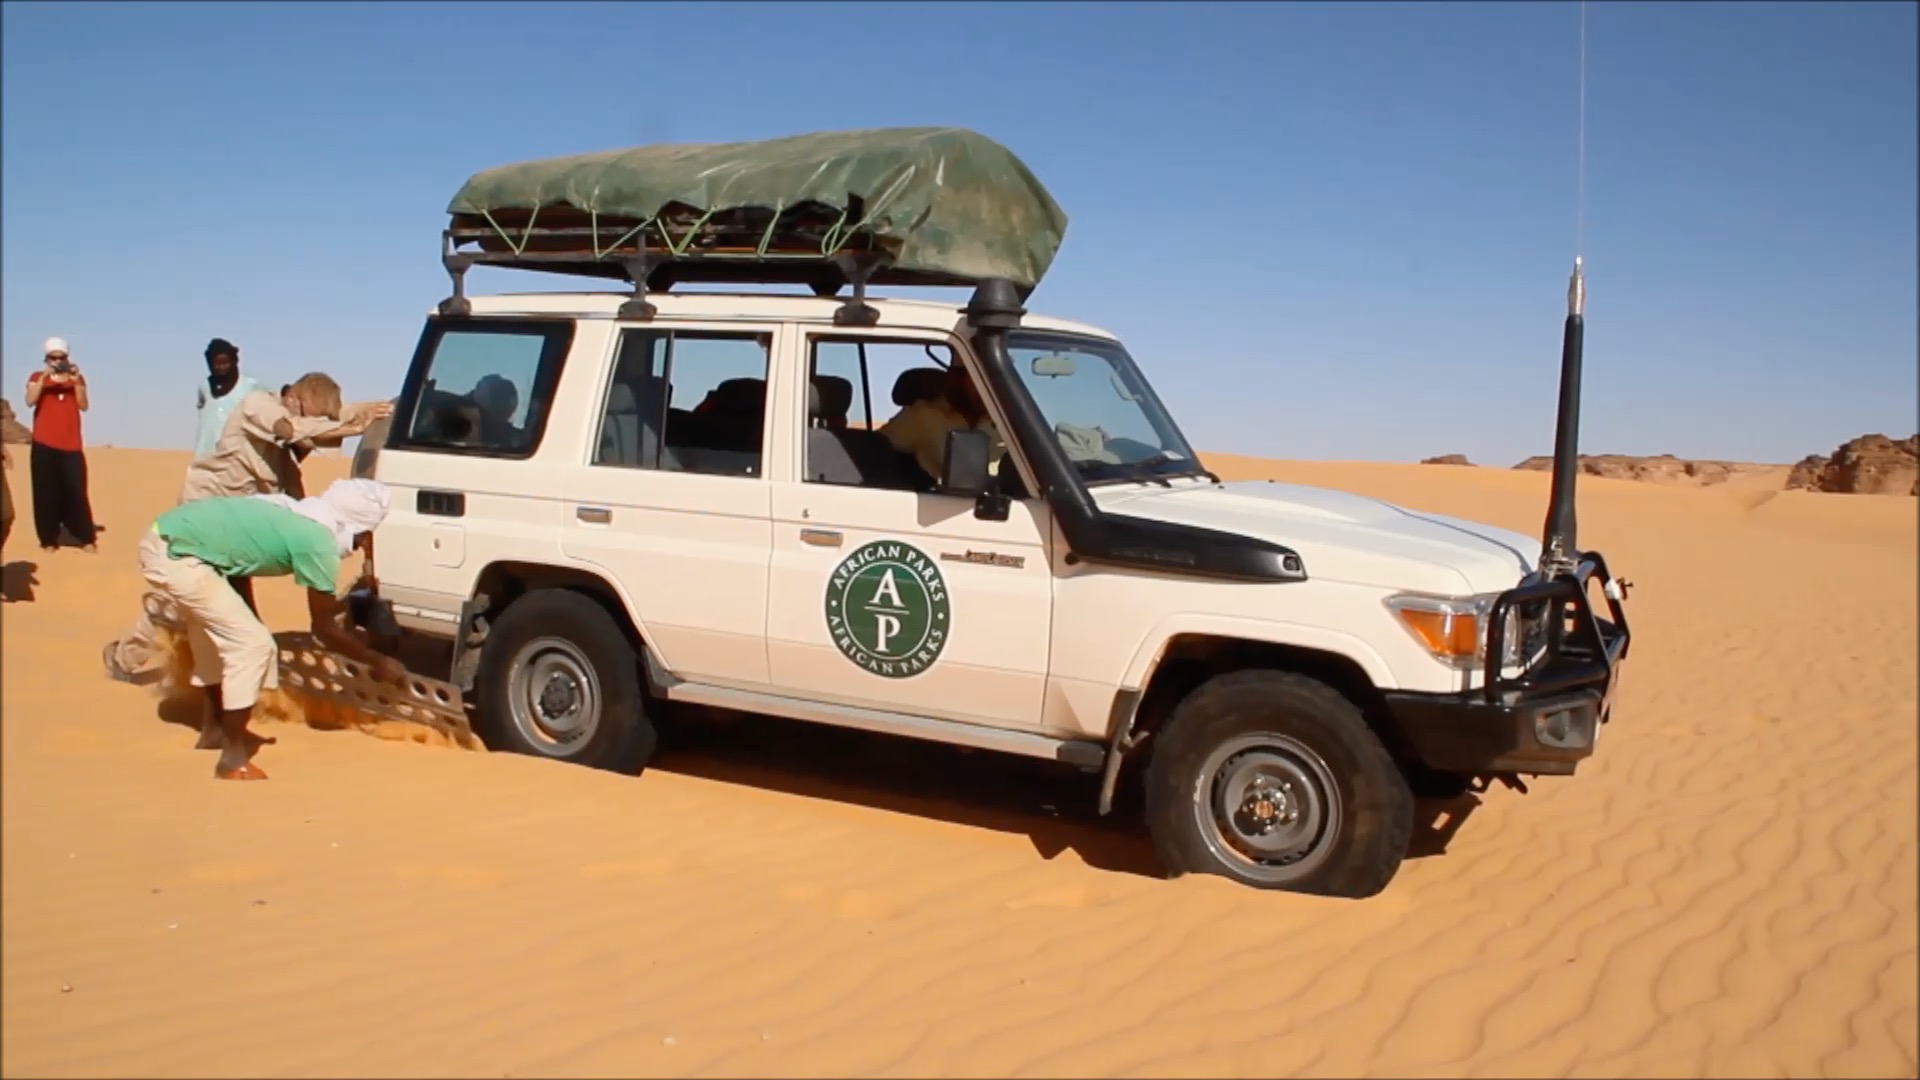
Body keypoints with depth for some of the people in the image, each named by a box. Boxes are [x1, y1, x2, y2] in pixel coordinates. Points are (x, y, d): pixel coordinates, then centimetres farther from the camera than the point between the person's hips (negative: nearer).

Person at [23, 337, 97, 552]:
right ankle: (49, 540, 2)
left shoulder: (76, 377, 11)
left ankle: (87, 539, -4)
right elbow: (30, 401, -10)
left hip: (71, 445, 1)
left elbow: (84, 406, -1)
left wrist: (76, 381, -13)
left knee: (76, 492, -5)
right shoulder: (37, 377, 7)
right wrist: (44, 377, -19)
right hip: (44, 445, -1)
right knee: (46, 493, -2)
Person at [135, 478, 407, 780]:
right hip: (174, 554, -10)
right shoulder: (318, 543, -12)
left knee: (218, 636, 27)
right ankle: (233, 759, 3)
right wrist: (377, 661, 6)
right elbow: (323, 628, -3)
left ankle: (214, 729, 42)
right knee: (253, 645, -5)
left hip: (165, 537, 10)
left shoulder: (300, 516, 12)